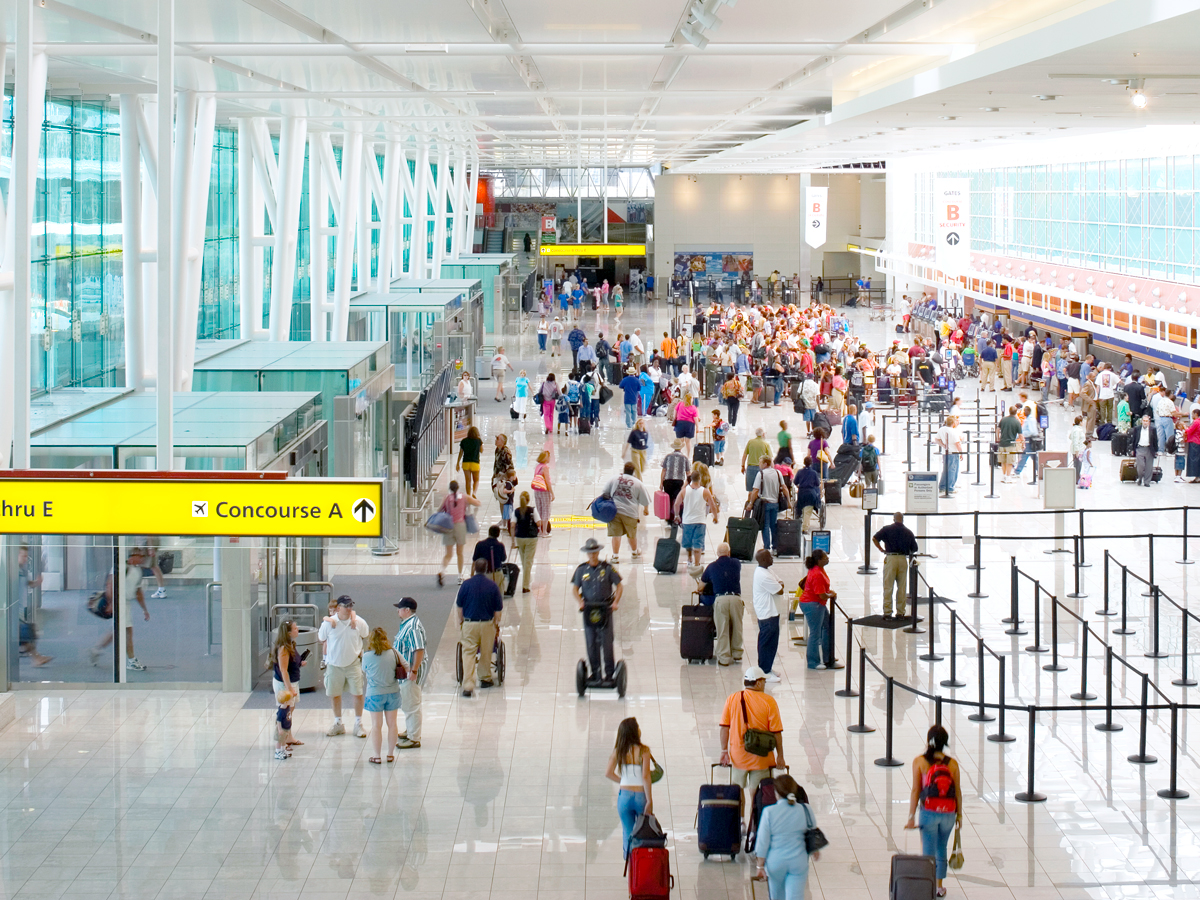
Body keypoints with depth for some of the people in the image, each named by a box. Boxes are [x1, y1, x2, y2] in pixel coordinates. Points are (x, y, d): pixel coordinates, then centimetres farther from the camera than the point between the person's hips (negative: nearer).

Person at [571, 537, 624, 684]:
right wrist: (580, 601, -9)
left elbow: (619, 586, 4)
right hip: (588, 610, 2)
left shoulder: (607, 568, 0)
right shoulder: (581, 569, 5)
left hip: (605, 608, -2)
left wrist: (616, 602, -9)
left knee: (606, 642, -3)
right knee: (591, 643, 4)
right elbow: (575, 588, 8)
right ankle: (595, 673, 13)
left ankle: (609, 673, 5)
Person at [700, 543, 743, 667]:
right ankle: (737, 654, 24)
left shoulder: (712, 566, 10)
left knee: (722, 629, 3)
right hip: (736, 598, 1)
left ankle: (724, 658, 4)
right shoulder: (736, 564, 12)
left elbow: (701, 585, 21)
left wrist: (700, 592, 44)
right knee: (737, 627, 14)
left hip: (720, 599, -1)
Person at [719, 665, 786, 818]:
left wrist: (724, 751, 6)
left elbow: (724, 727, -2)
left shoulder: (732, 699, -2)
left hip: (738, 754, 2)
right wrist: (780, 756, -1)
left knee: (738, 790, 19)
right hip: (761, 758, -2)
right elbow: (776, 732, -9)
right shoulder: (769, 701, -9)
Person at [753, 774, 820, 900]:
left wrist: (760, 866, 1)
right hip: (799, 861, 1)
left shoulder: (769, 812, -13)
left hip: (775, 861, 0)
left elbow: (762, 842, -9)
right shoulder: (806, 810, -7)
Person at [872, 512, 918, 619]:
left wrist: (881, 550, 6)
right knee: (902, 588, 8)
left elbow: (874, 539, -4)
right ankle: (900, 612, 9)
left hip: (890, 558, -2)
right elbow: (915, 549, 11)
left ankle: (887, 612, -2)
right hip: (903, 559, 2)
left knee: (888, 587, 1)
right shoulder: (908, 532, 9)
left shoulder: (887, 529, 3)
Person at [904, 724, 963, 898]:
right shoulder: (952, 763, 0)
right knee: (941, 849, 21)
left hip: (929, 811, -3)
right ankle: (940, 886, 27)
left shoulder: (919, 761, -6)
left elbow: (916, 790, -9)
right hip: (948, 812, 3)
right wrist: (959, 815, 13)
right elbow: (957, 791, 2)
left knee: (928, 851, 3)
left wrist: (911, 817, -7)